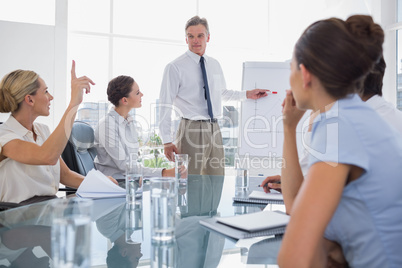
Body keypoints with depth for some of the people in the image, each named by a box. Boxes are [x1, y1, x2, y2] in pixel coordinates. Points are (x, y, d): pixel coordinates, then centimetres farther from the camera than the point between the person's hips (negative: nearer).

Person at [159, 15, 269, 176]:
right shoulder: (175, 67, -6)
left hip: (214, 129, 6)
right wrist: (167, 141, -13)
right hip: (191, 130, -5)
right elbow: (165, 105, -8)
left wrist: (247, 94, 13)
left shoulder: (215, 65, 12)